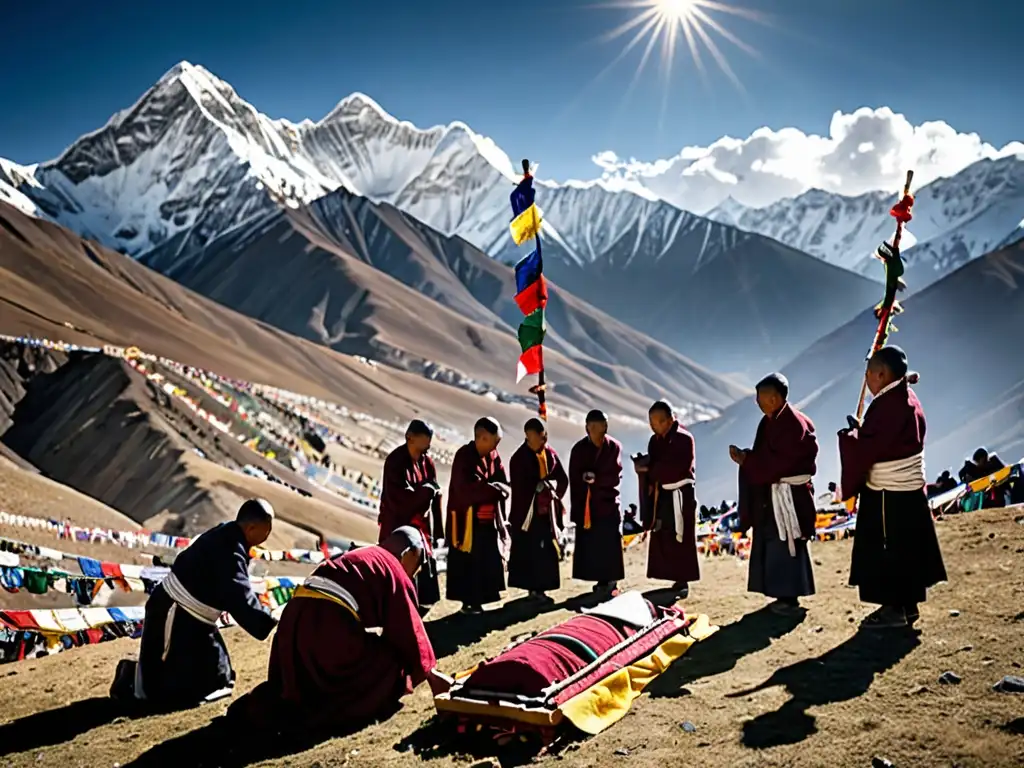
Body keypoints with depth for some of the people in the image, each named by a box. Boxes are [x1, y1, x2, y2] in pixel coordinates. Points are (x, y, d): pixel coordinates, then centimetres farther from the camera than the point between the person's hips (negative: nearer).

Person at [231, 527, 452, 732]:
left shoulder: (360, 557, 31)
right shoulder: (394, 569, 6)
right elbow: (409, 628, 7)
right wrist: (429, 672, 19)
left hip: (295, 617, 8)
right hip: (331, 623, -8)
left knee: (311, 678, 28)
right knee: (389, 666, 3)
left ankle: (259, 704, 11)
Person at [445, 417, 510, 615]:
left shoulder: (493, 456, 6)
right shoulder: (464, 456, -14)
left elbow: (504, 485, 5)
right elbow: (465, 489, -22)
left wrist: (498, 489, -17)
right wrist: (492, 489, -18)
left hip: (489, 519, 7)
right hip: (467, 519, -6)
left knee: (490, 562, 8)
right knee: (467, 563, 0)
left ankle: (478, 600, 19)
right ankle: (468, 602, 11)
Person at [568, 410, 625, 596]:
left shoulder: (614, 447, -1)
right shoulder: (579, 449, 0)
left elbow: (616, 476, -5)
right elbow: (574, 482, -2)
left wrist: (596, 478, -20)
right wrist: (576, 510, -7)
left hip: (608, 503, -1)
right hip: (586, 505, 1)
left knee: (609, 545, -4)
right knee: (590, 546, 0)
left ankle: (609, 582, 3)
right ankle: (601, 582, 8)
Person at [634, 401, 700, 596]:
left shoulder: (683, 438, -10)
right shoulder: (654, 441, 11)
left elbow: (678, 468, -20)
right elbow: (653, 467, 13)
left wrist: (650, 471, -15)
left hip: (680, 495, -7)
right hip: (661, 495, 7)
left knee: (680, 539, -5)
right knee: (662, 540, 6)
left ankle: (682, 581, 1)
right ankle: (674, 578, 13)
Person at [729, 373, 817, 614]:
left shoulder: (791, 423, -17)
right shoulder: (771, 421, 12)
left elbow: (778, 462, -22)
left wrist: (746, 461, -17)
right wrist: (746, 458, -4)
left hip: (787, 496, -10)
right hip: (771, 494, 10)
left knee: (783, 547, -4)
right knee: (772, 546, 12)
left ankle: (789, 598, 5)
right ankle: (785, 595, 20)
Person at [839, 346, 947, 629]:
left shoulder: (889, 404, -22)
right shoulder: (905, 398, 9)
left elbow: (867, 449, -22)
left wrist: (851, 433, -6)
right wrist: (862, 430, 6)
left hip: (888, 495, -10)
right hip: (907, 490, 10)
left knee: (887, 551, 0)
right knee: (903, 549, 16)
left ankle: (895, 609, 9)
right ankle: (906, 606, 25)